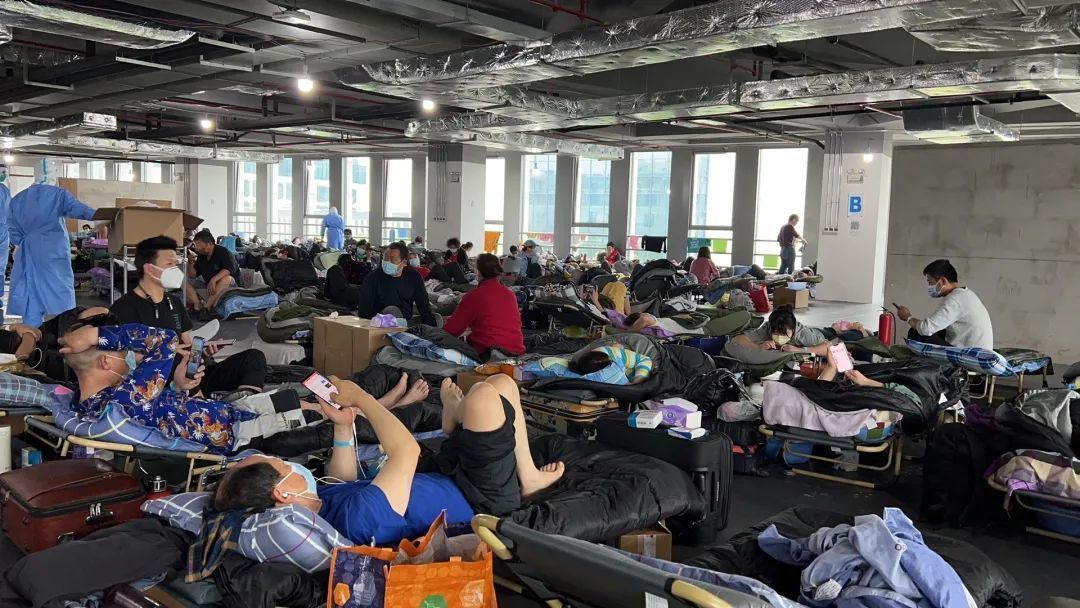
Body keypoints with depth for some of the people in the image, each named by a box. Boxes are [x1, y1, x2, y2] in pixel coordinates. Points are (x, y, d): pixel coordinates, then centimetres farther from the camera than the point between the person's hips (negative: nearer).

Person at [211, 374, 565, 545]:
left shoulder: (320, 503, -12)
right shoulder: (358, 516, -40)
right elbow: (407, 451, -34)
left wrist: (342, 426, -1)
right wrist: (360, 397, -21)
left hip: (438, 480, 8)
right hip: (477, 501, -8)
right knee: (486, 396, -21)